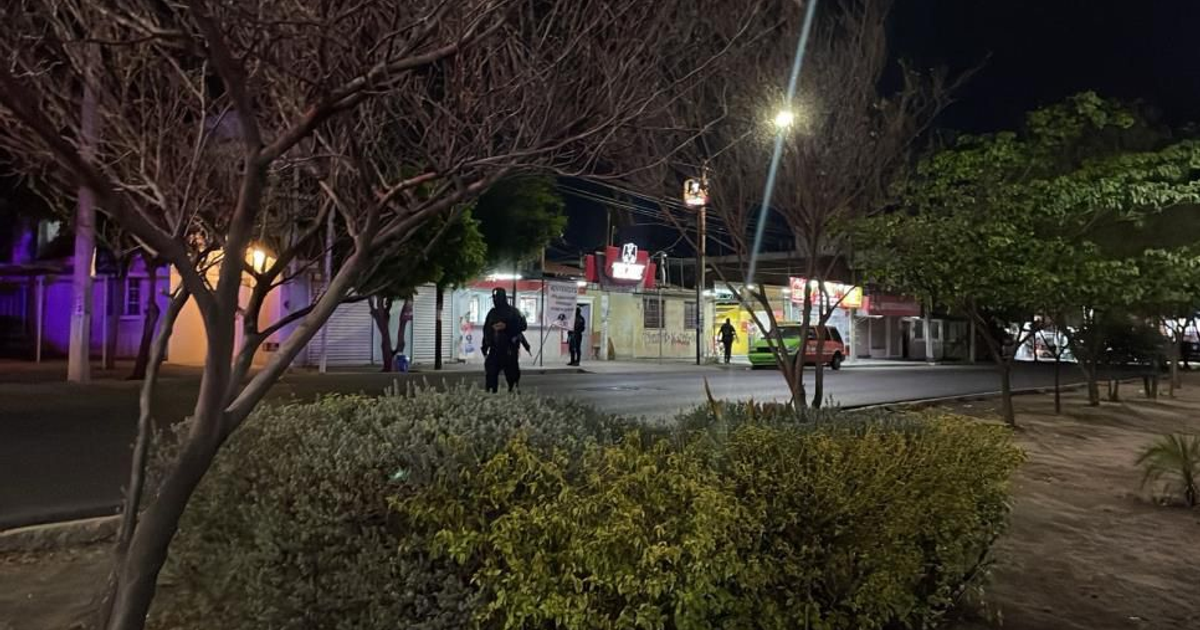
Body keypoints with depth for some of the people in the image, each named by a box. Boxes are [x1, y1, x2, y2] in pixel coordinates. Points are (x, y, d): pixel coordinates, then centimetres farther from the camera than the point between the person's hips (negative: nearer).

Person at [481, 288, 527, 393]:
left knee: (512, 373, -2)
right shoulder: (492, 313, 16)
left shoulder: (513, 312, 1)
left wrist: (506, 326, -18)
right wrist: (484, 346, 16)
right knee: (490, 374, -3)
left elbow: (522, 326, -9)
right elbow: (486, 330, 20)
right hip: (494, 349, 4)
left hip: (509, 350, -4)